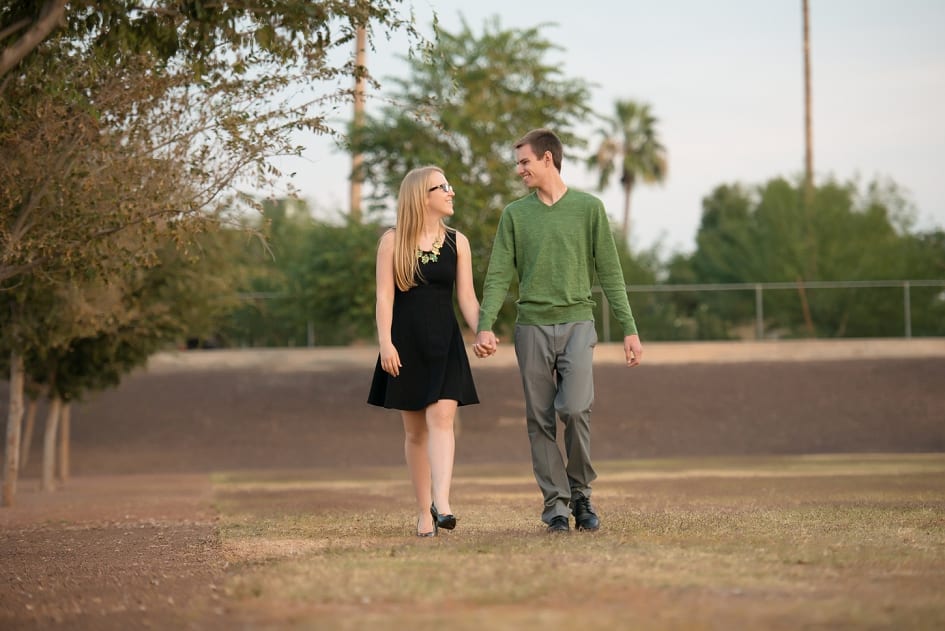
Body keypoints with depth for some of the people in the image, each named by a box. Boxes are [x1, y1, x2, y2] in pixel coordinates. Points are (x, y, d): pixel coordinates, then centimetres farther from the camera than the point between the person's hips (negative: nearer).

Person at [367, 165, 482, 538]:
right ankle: (423, 512, 11)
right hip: (406, 343, -1)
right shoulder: (393, 241, 1)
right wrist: (385, 343, -13)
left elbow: (467, 297, 5)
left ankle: (441, 503, -28)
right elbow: (384, 296, -3)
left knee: (441, 418, -16)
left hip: (444, 342, 1)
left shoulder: (457, 242, 7)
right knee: (415, 430, 5)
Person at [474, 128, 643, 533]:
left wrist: (629, 329, 1)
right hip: (532, 327, 2)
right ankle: (555, 503, 7)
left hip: (577, 322, -2)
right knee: (541, 421, 1)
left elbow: (609, 273, 5)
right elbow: (499, 276, 4)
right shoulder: (515, 215, 9)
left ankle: (580, 491, 3)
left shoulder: (588, 209, 4)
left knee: (575, 409, -17)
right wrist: (485, 326, -10)